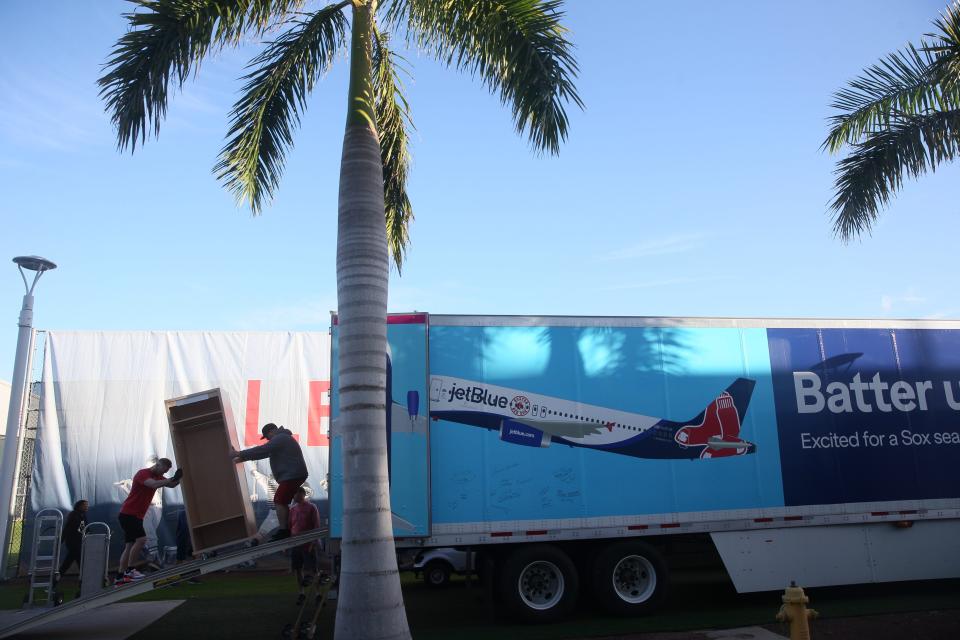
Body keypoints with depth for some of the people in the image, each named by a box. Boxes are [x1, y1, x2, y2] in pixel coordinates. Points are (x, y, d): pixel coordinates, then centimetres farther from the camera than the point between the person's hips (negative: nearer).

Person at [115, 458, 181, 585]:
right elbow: (154, 484, -34)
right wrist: (172, 479, -30)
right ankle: (129, 570, -15)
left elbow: (171, 485, 7)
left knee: (130, 545, 8)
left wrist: (177, 479, -14)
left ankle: (119, 577, 11)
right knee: (141, 539, -20)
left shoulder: (158, 476, 11)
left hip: (137, 516, 9)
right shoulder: (142, 473, -16)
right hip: (128, 514, -9)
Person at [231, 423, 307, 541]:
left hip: (291, 476, -11)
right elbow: (264, 452, 25)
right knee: (282, 502, 13)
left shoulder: (280, 439, -9)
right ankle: (286, 530, 15)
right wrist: (243, 458, 23)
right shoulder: (282, 439, 24)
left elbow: (261, 450, -16)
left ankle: (283, 531, -14)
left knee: (279, 501, -11)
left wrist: (240, 454, -12)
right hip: (294, 476, 11)